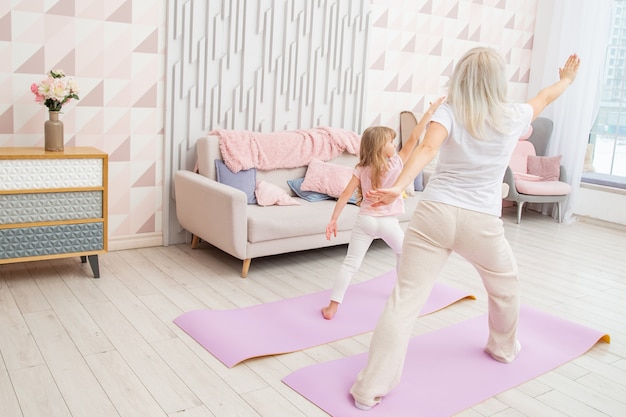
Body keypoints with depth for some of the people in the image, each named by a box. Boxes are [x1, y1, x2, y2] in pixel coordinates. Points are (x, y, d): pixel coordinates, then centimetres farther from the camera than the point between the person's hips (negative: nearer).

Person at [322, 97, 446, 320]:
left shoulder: (361, 169, -2)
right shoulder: (396, 164, -9)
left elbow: (346, 194, -7)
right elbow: (413, 138, -8)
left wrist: (333, 219, -4)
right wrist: (430, 111, -2)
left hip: (364, 220, 2)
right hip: (387, 223, -2)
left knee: (350, 264, 3)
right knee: (404, 254, 27)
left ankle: (332, 307, -1)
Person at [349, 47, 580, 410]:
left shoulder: (449, 112, 1)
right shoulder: (513, 117, 6)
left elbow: (427, 149, -20)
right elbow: (544, 98, 28)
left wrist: (398, 187, -32)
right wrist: (567, 79, 49)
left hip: (434, 213, -1)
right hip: (481, 221, 1)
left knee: (406, 299, -2)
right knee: (506, 283, 30)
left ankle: (371, 388, -2)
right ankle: (504, 346, 53)